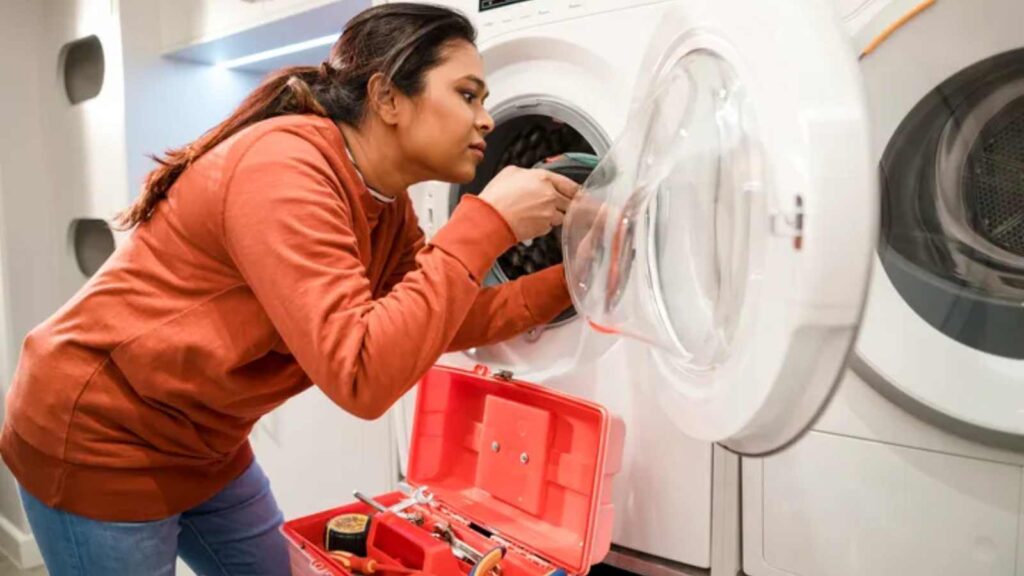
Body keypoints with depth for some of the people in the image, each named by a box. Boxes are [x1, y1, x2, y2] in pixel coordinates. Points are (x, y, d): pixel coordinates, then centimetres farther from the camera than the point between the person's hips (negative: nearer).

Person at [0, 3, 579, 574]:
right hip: (99, 439, -8)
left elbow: (435, 319, 4)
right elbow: (361, 372, -37)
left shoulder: (387, 207, -3)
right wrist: (486, 223, -31)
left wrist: (574, 276, -2)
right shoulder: (284, 168, -30)